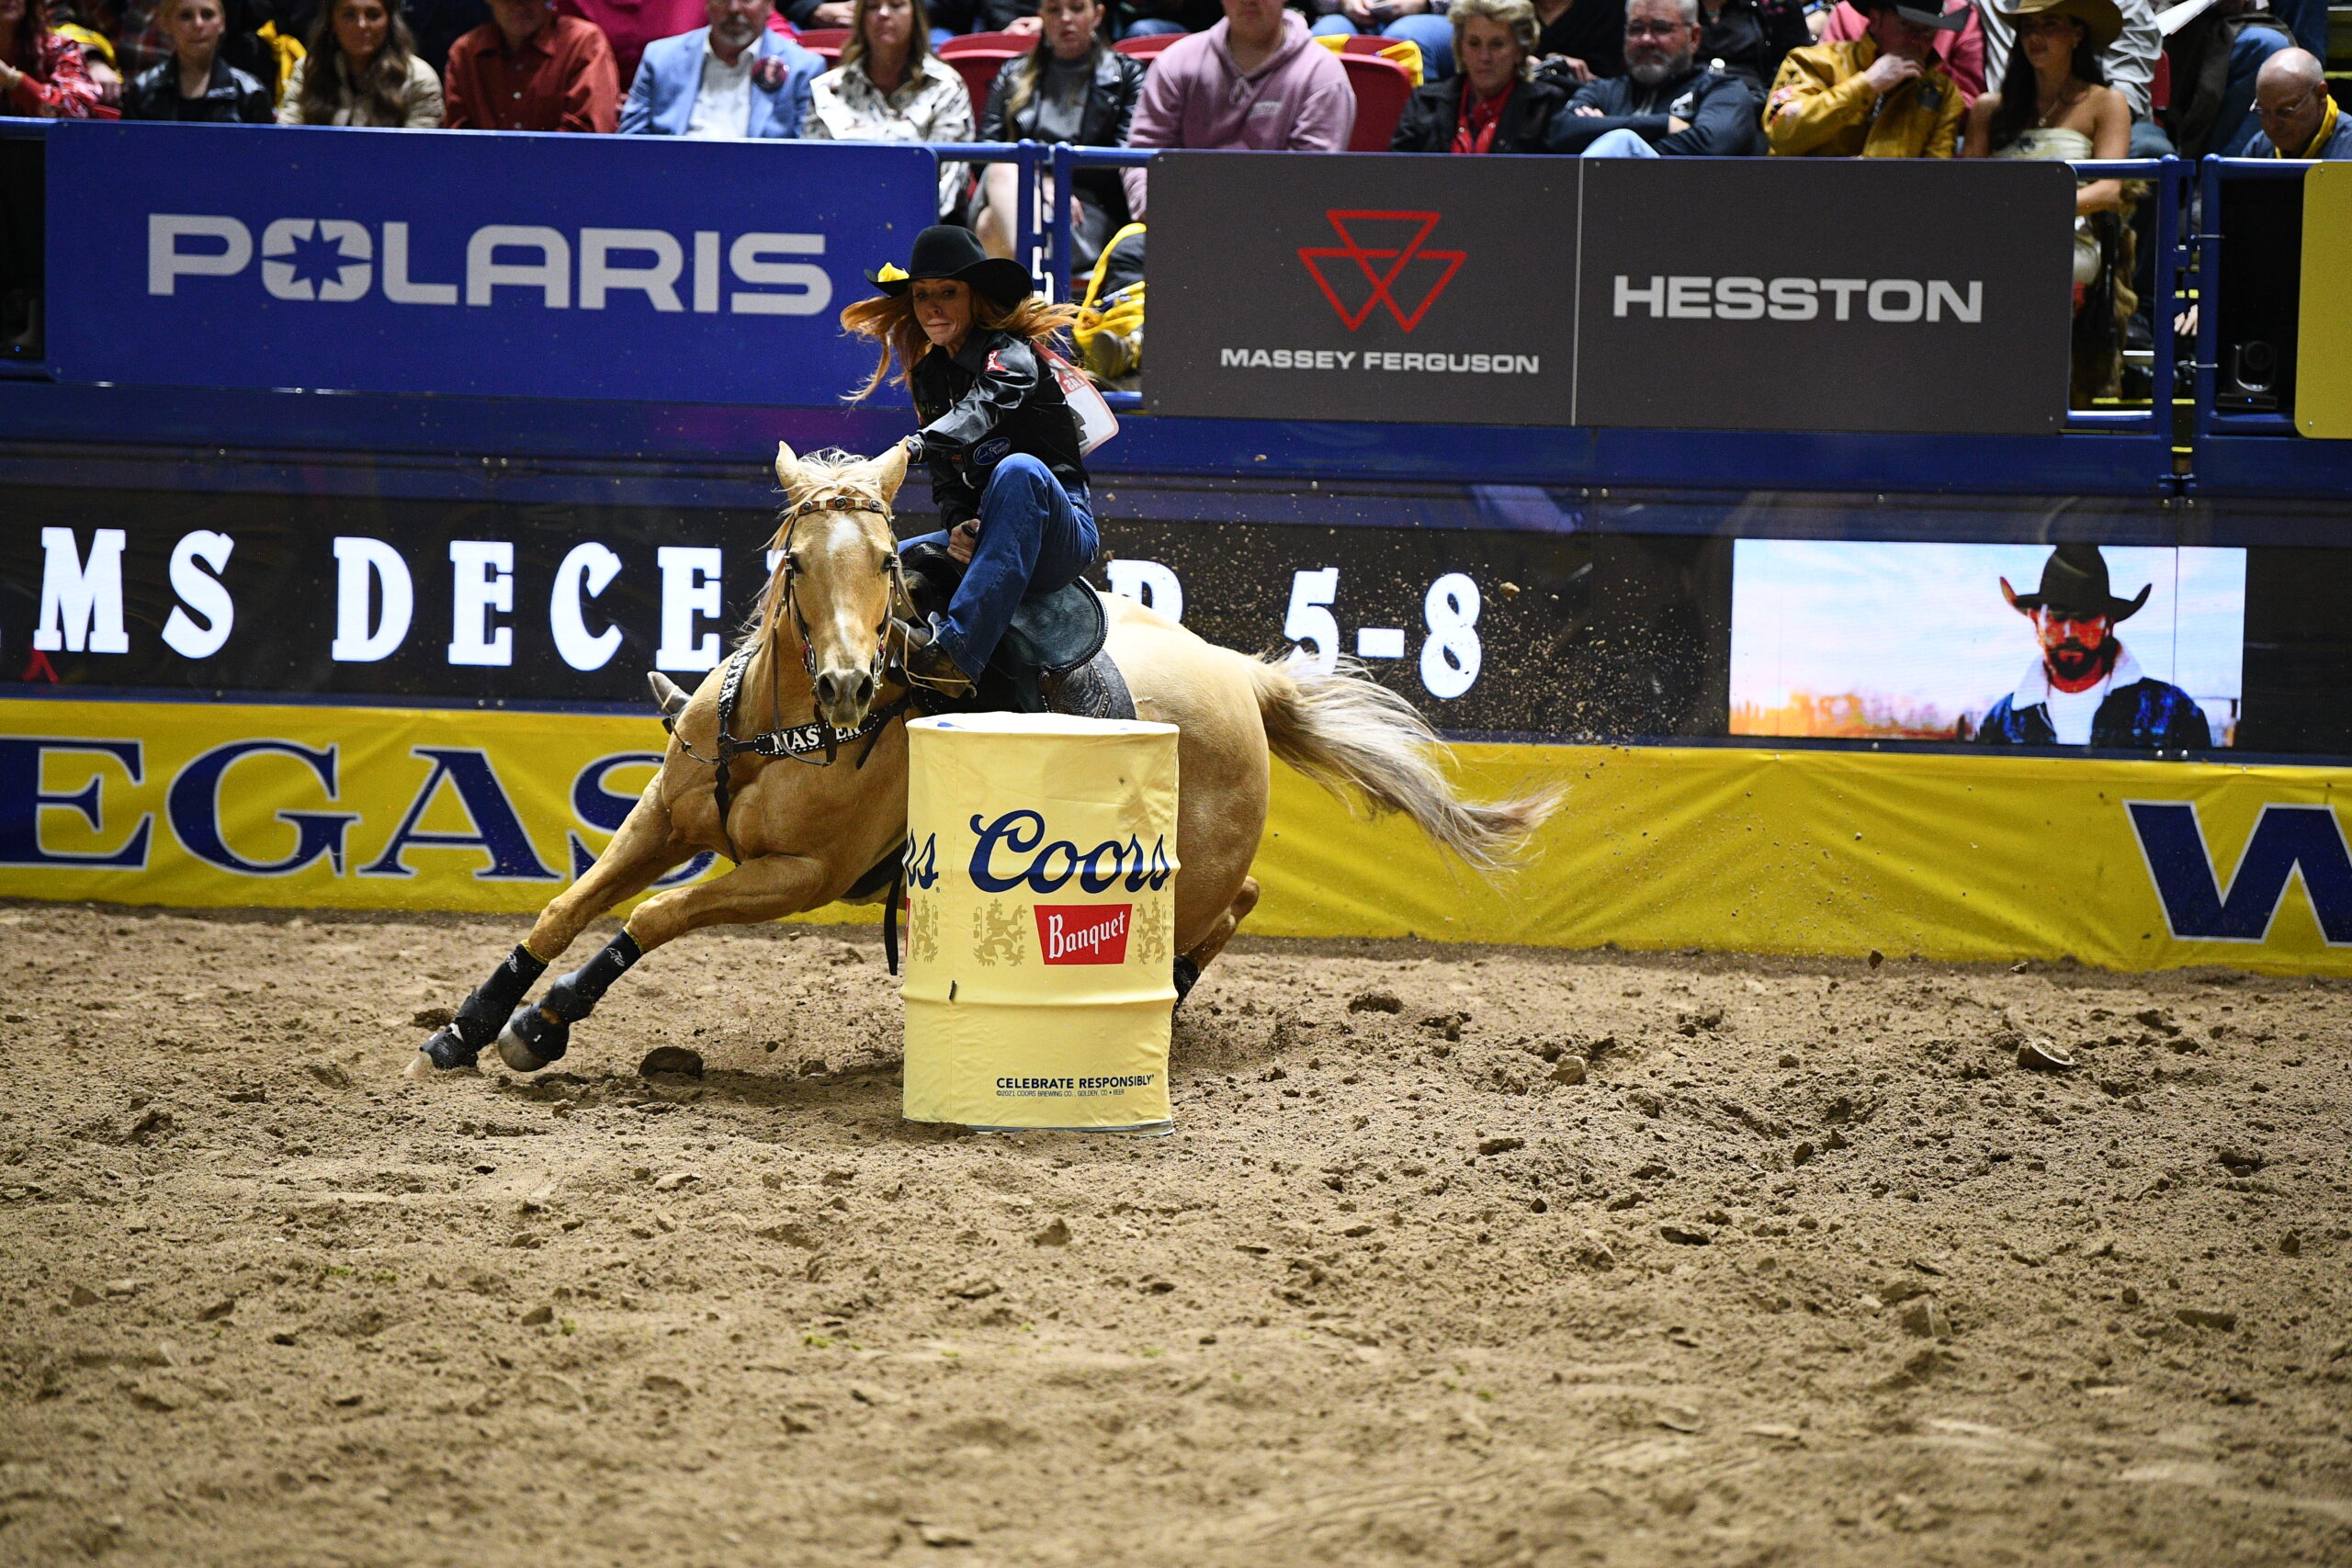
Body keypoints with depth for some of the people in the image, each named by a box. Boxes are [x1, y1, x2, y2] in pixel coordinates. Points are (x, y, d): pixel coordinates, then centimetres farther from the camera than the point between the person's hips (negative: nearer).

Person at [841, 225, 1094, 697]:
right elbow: (947, 479, 9)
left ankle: (955, 649, -50)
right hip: (978, 535, 7)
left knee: (1018, 469, -38)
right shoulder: (929, 376, 12)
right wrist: (959, 527, -15)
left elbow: (984, 408, -33)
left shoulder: (1011, 355, -10)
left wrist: (917, 445, -52)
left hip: (1059, 541, -7)